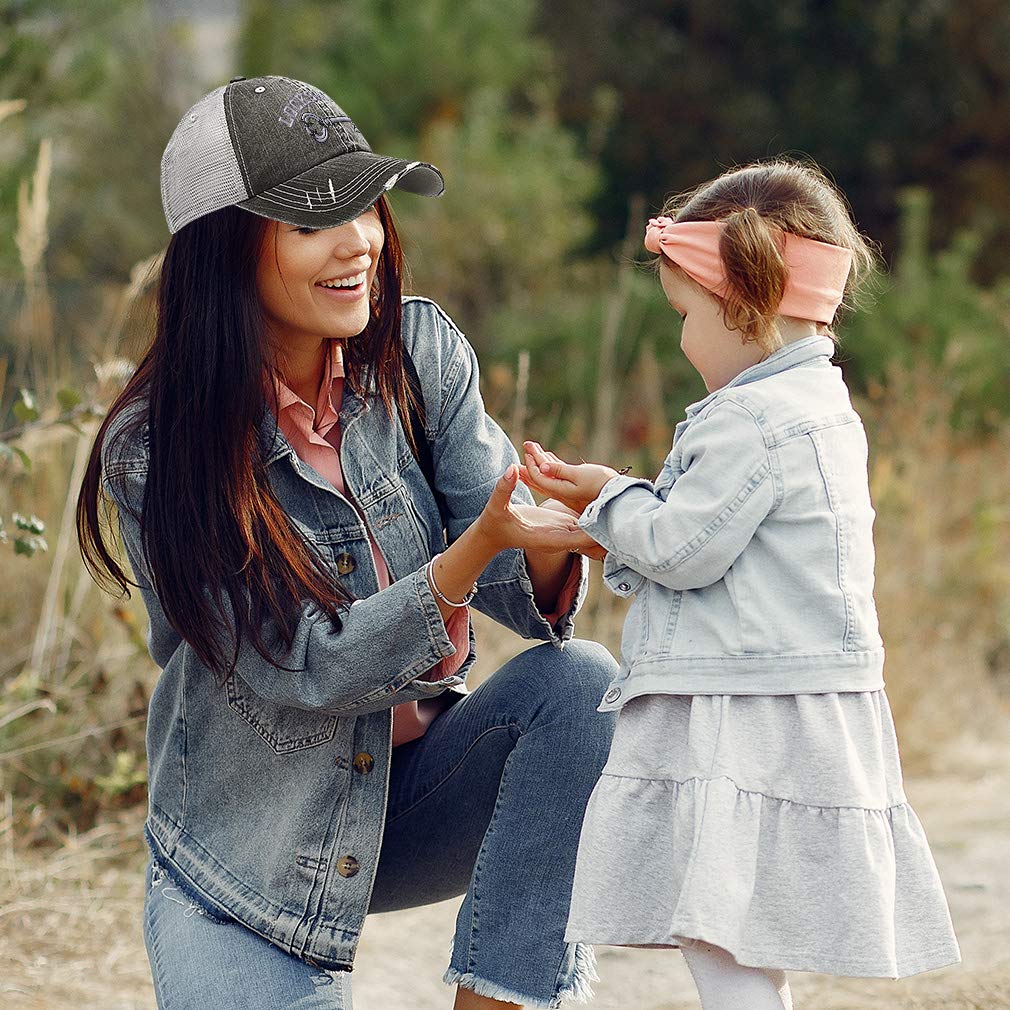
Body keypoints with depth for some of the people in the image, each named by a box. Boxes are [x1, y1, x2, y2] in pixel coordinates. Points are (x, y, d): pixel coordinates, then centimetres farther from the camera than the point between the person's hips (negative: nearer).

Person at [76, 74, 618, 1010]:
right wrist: (474, 551, -37)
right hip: (251, 855, -3)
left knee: (577, 679, -24)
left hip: (415, 786, 3)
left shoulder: (420, 353, -7)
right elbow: (303, 669, -23)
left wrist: (551, 542, -36)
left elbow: (516, 586, -10)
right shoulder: (153, 454, -18)